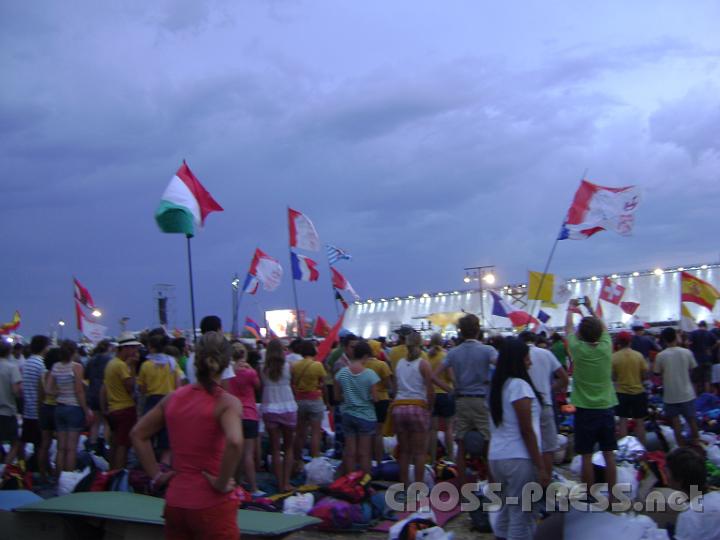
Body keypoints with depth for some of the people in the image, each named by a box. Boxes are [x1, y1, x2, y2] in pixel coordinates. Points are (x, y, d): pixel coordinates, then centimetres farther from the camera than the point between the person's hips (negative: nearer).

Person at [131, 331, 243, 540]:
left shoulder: (173, 398, 5)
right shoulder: (227, 402, -12)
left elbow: (137, 434, 13)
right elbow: (234, 443, -30)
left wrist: (157, 475, 11)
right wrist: (221, 484, -18)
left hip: (175, 502, 5)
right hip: (212, 506, -5)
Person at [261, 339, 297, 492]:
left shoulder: (264, 369, -4)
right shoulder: (287, 366, -6)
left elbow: (260, 386, 0)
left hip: (270, 411, 1)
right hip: (288, 409, 0)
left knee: (275, 449, 7)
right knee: (288, 447, 12)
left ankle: (280, 484, 9)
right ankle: (286, 482, 8)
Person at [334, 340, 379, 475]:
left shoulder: (342, 373, -4)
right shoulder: (370, 374, -14)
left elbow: (337, 397, 2)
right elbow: (375, 398, -12)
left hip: (348, 415, 3)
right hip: (366, 416, -3)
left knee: (350, 452, 10)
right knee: (364, 453, 5)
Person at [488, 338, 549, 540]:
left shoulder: (497, 386, 12)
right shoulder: (519, 385, -12)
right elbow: (527, 431, -14)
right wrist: (541, 466, -11)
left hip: (496, 456, 8)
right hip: (518, 458, -8)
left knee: (506, 511, 16)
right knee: (521, 516, -2)